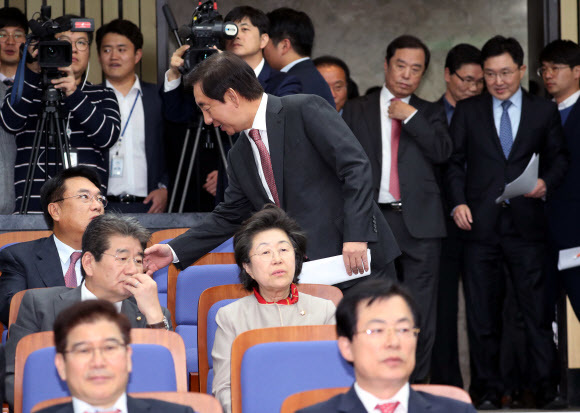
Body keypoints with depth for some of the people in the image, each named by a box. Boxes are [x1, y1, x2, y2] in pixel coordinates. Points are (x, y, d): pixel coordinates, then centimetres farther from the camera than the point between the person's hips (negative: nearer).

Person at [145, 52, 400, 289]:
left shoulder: (306, 111, -7)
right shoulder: (240, 156, 15)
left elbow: (355, 166, -14)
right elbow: (229, 216, 24)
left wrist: (356, 237, -21)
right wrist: (175, 251, 14)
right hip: (305, 272, 6)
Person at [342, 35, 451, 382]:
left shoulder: (430, 113, 14)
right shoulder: (357, 111, 13)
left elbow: (443, 152, -3)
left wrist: (411, 116, -6)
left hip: (420, 221, 0)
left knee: (420, 311, -2)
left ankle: (416, 385, 3)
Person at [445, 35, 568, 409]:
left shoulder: (544, 111, 8)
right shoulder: (467, 111, 10)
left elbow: (559, 157, 12)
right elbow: (455, 162, 10)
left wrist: (547, 182, -8)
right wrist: (458, 202, -3)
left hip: (526, 223, -1)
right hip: (480, 223, 1)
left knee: (537, 306, -4)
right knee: (483, 311, 4)